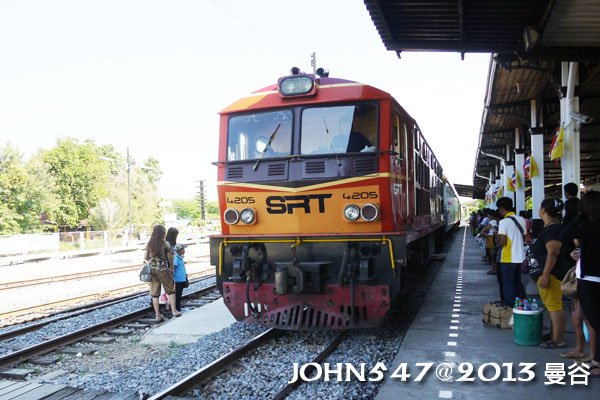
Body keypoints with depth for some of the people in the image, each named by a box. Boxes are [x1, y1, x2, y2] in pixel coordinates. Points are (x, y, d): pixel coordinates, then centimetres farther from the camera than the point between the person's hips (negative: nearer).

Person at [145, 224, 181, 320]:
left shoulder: (149, 244, 1)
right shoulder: (165, 244, -8)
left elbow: (146, 258, 5)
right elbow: (170, 258, -4)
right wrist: (171, 268, 10)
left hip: (152, 269, 3)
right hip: (163, 269, -3)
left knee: (154, 293, 8)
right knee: (170, 290, 12)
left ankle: (158, 315, 10)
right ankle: (174, 310, 10)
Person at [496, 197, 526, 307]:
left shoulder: (504, 222, -16)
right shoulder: (521, 220, 3)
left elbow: (502, 242, -19)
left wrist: (498, 239, 1)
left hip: (508, 258, -6)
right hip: (519, 257, 7)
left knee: (508, 285, 4)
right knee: (517, 283, 20)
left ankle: (510, 307, 7)